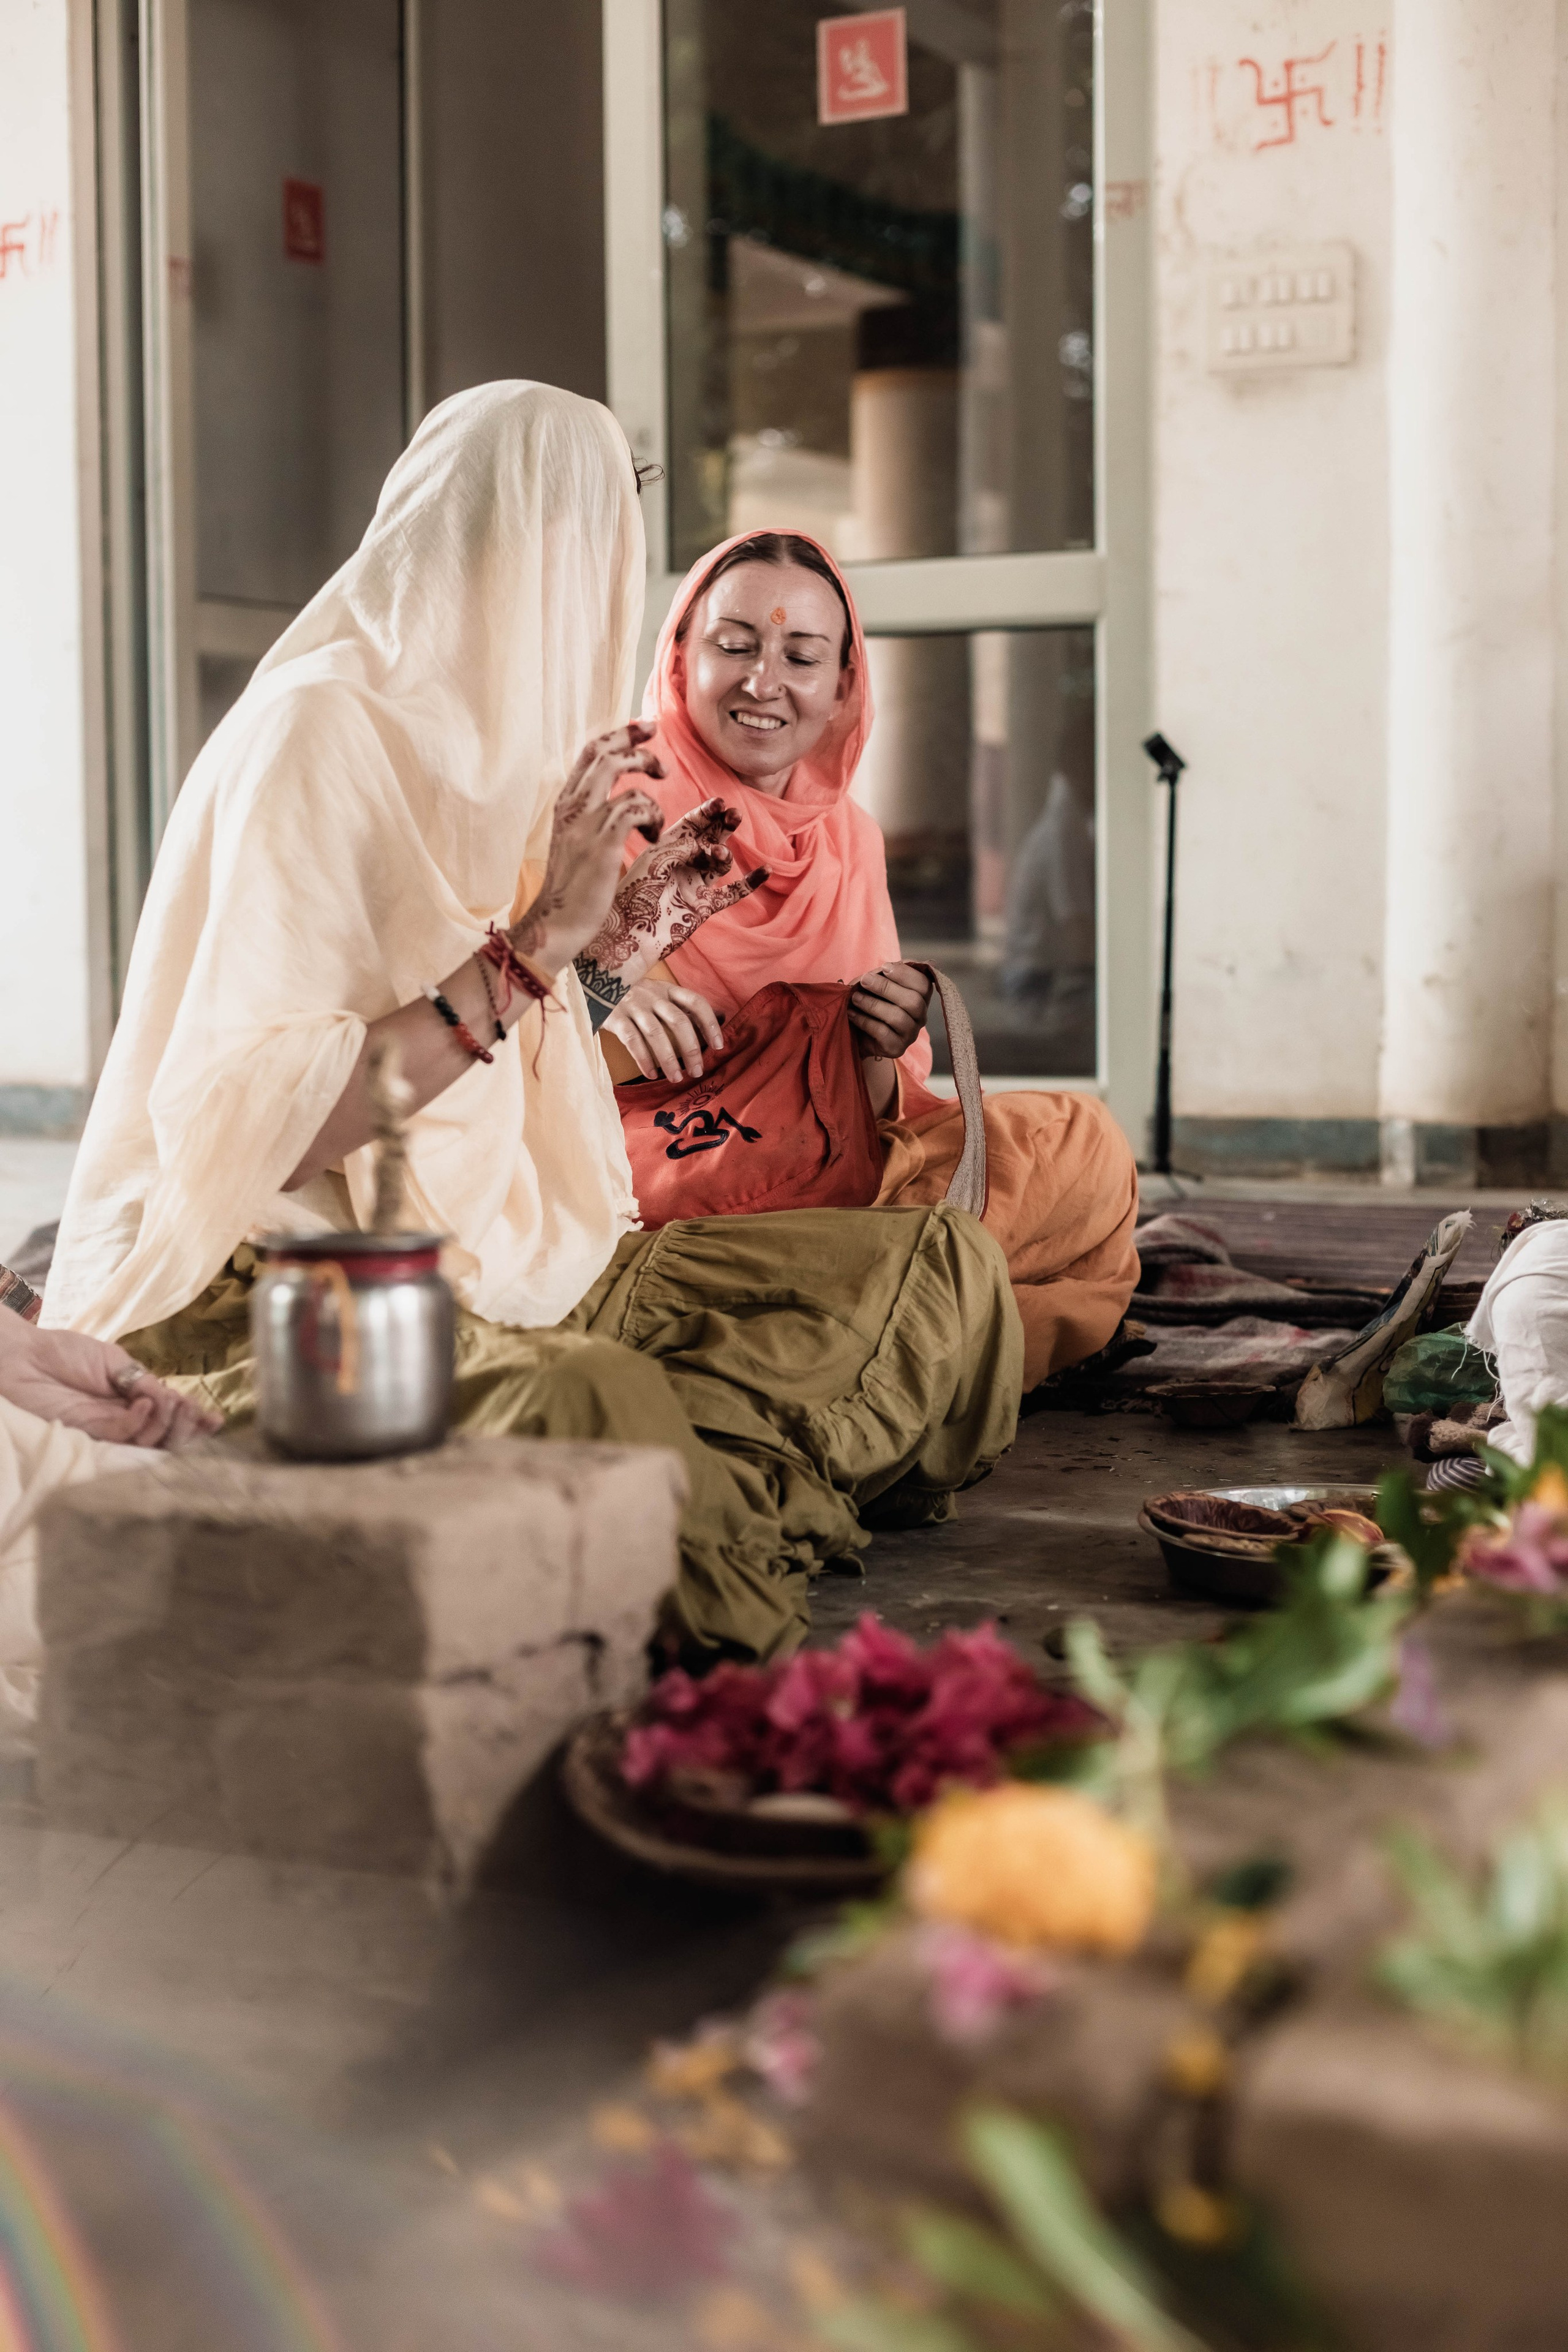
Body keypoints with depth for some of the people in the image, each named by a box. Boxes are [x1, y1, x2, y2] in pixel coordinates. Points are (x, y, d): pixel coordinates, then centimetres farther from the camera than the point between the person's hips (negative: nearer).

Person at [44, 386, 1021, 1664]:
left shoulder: (479, 735, 16)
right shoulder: (317, 733, -13)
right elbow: (236, 1127, -23)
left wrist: (621, 937, 20)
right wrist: (534, 944, -21)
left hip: (491, 1266, 9)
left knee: (942, 1267, -3)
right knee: (586, 1405, -42)